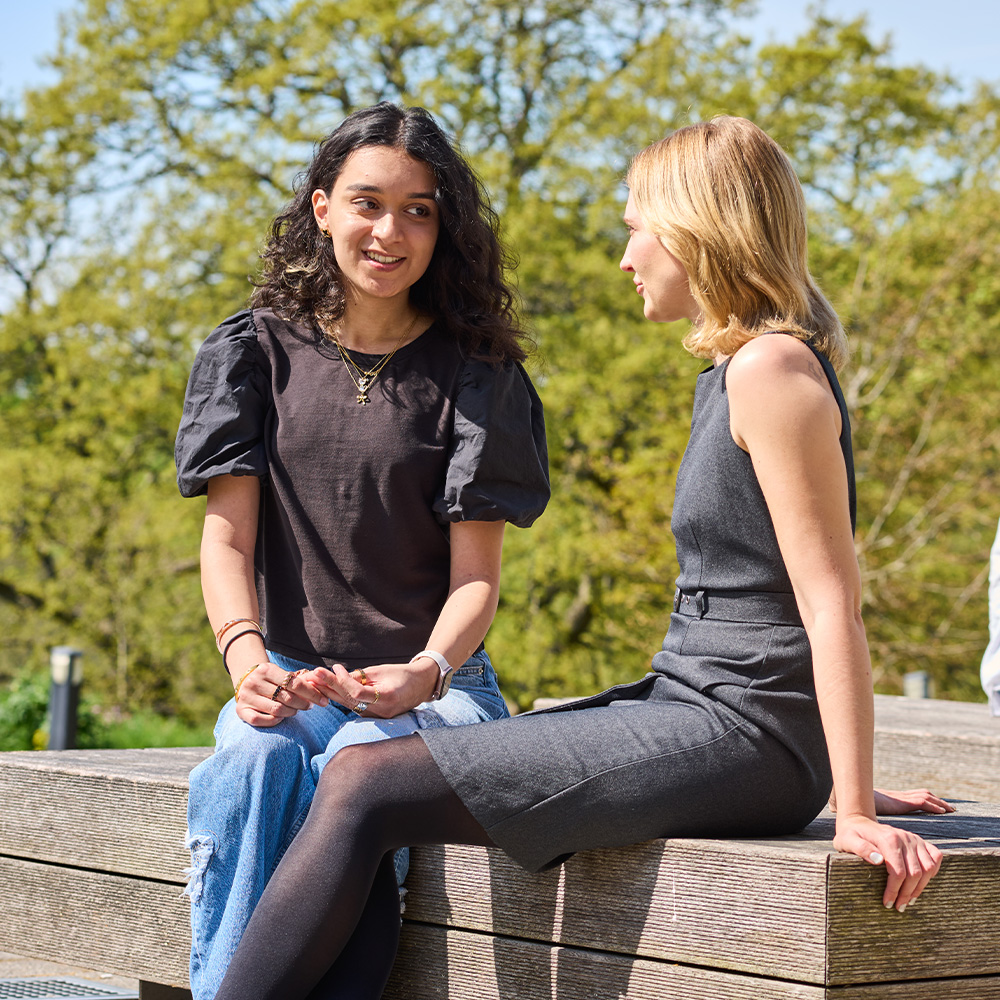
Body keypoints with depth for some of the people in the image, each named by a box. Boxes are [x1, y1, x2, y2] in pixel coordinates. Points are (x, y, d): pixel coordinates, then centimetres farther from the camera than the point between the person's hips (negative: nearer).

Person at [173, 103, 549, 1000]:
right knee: (251, 766, -33)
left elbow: (476, 571, -2)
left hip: (433, 685, -1)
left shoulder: (477, 377, 4)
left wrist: (426, 672, -24)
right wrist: (247, 658, -19)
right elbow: (227, 531, 1)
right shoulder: (255, 351, 9)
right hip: (289, 680, 1)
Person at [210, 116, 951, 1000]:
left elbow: (832, 602, -17)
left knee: (366, 789, -13)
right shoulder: (739, 370, 18)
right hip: (688, 702, 10)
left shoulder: (773, 371, -13)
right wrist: (839, 779, 24)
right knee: (367, 806, -1)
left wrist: (854, 808, -19)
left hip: (737, 734, -9)